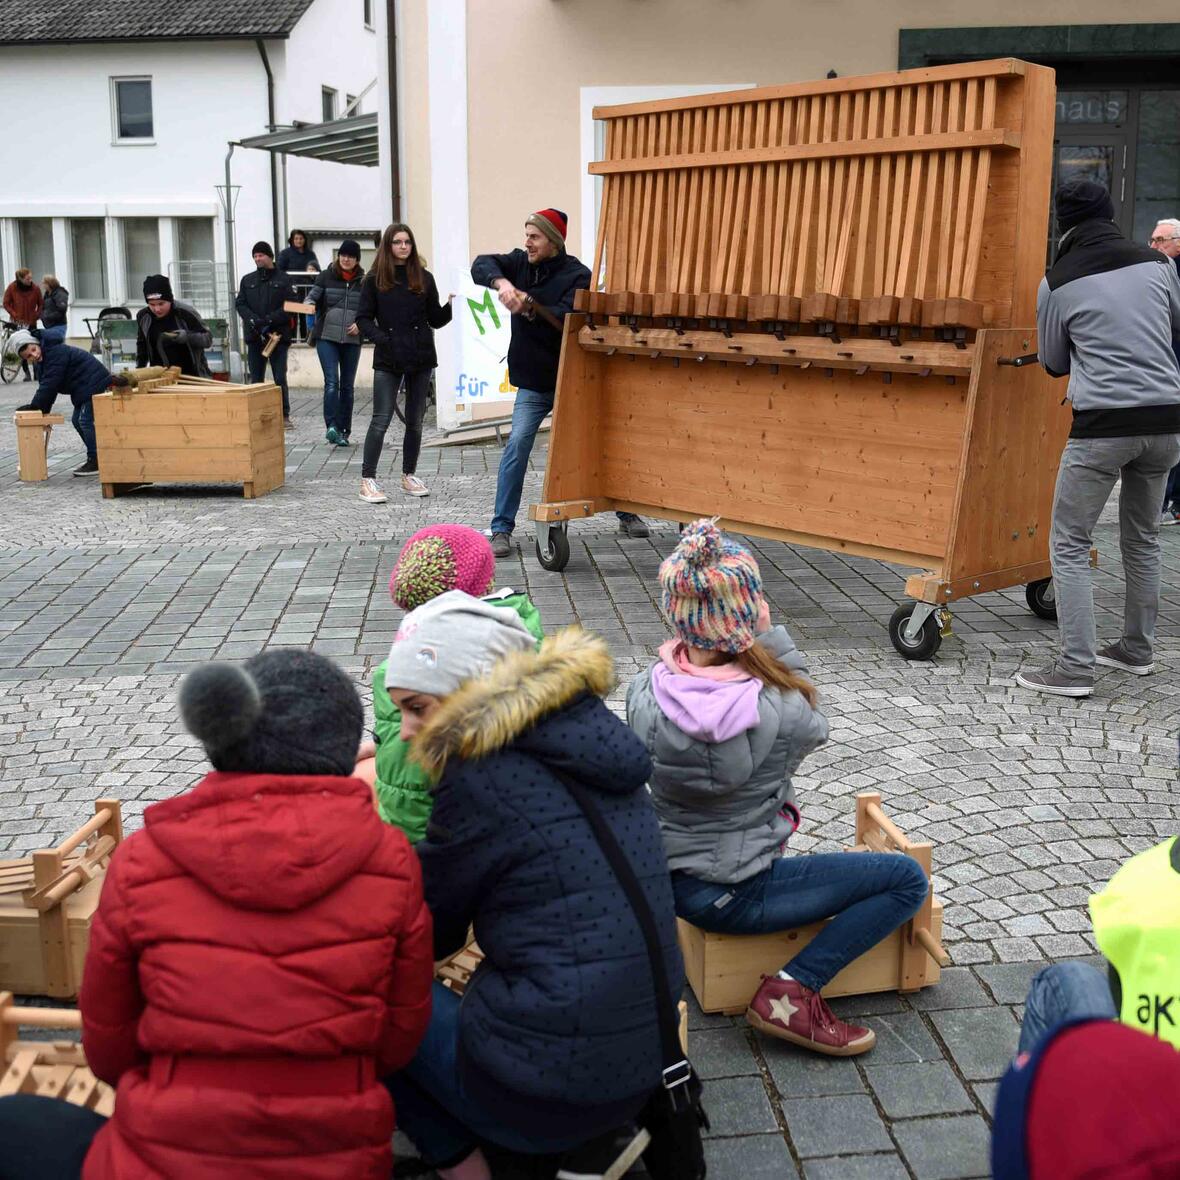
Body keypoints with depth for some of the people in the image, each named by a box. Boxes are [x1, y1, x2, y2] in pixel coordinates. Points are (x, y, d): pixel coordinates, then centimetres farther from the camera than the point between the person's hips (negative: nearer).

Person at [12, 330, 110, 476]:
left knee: (85, 420, -13)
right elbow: (47, 386, 16)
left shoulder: (56, 353, -20)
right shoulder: (46, 359, 13)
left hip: (95, 385, -11)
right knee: (77, 420, 13)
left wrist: (34, 407, -16)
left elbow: (49, 385, -21)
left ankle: (96, 462, -10)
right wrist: (42, 411, 8)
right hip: (85, 388, 11)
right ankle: (94, 458, 17)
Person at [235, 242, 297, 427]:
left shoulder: (283, 280, 3)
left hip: (278, 335, -3)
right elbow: (240, 304, 7)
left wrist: (268, 320, -16)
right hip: (254, 336, 3)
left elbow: (290, 306, -7)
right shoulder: (247, 280, 14)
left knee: (280, 379, -3)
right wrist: (254, 321, -12)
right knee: (256, 379, 6)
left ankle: (285, 415, 3)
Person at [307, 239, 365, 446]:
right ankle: (332, 426, -20)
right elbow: (312, 296, -1)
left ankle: (343, 431, 15)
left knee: (347, 386, 7)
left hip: (352, 340, 2)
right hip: (327, 337, -2)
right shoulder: (327, 276, 4)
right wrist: (309, 304, -24)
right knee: (331, 382, -15)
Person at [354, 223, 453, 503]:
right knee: (381, 420, -5)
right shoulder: (374, 280, 1)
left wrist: (450, 305, -7)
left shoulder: (424, 278, 7)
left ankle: (409, 476, 21)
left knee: (415, 421, 9)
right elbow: (363, 318, 1)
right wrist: (380, 338, -15)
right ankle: (368, 480, -1)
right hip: (387, 360, -3)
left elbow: (435, 320, 10)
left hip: (421, 358, 3)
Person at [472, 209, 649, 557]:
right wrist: (501, 282, -30)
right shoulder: (520, 263, 3)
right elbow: (482, 264, -10)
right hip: (533, 380, 2)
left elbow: (566, 318, -26)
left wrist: (529, 308, -39)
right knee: (517, 446, -10)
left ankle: (626, 514, 26)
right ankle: (501, 528, -5)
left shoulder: (577, 274, -12)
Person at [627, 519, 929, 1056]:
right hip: (734, 897, -6)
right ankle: (790, 993, -5)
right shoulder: (783, 711, -26)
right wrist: (766, 635, -9)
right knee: (907, 880, 2)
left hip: (666, 876, 6)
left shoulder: (644, 694, -15)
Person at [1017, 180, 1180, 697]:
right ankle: (1137, 650, 32)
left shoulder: (1058, 281, -2)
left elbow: (1053, 364, 9)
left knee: (1069, 544, 3)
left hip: (1103, 424, -5)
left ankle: (1075, 668, -3)